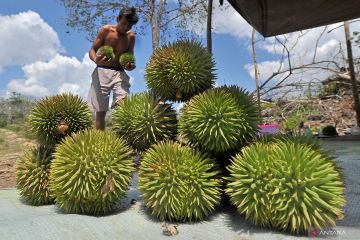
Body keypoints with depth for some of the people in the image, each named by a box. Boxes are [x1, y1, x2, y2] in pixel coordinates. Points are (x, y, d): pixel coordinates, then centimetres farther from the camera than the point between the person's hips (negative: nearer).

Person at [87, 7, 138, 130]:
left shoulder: (131, 36, 11)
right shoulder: (105, 30, 3)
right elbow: (92, 50, 2)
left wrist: (130, 65, -12)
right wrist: (96, 59, -22)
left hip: (120, 73, 2)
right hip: (102, 71, -1)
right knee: (100, 111, -1)